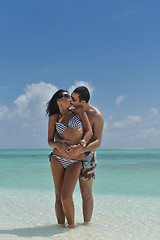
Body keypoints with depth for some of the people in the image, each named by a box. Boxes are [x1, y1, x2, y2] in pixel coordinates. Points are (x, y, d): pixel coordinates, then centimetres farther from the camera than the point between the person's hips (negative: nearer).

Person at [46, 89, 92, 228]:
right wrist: (58, 145, -15)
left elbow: (89, 132, 2)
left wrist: (81, 144, -16)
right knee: (58, 196, 3)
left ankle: (72, 226, 9)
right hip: (58, 158, 2)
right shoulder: (54, 118, 10)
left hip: (75, 162, -2)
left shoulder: (78, 111, 8)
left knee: (66, 198, -11)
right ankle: (61, 225, 14)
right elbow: (49, 141, 8)